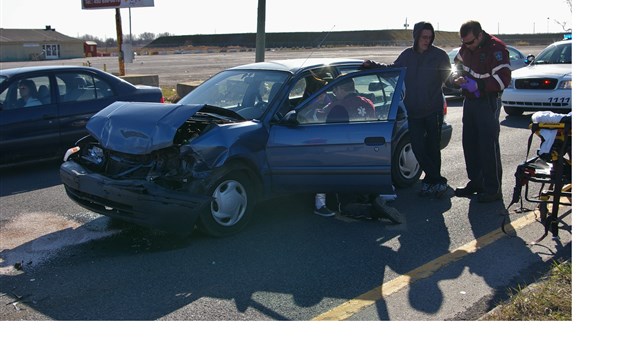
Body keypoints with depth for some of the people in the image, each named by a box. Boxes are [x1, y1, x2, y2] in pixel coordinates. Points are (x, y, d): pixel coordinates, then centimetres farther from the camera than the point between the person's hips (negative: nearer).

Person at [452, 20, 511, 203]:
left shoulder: (496, 48, -17)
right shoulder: (467, 47, 6)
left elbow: (503, 79, -22)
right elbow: (458, 62, 25)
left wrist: (478, 85, -26)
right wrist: (460, 77, 4)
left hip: (487, 102, -8)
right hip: (470, 100, 8)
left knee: (488, 145, -8)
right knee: (469, 143, 13)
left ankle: (493, 189, -1)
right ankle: (475, 182, 26)